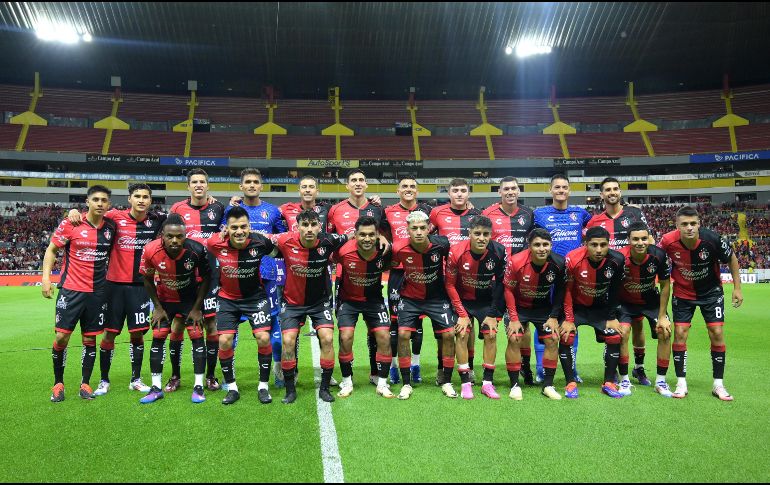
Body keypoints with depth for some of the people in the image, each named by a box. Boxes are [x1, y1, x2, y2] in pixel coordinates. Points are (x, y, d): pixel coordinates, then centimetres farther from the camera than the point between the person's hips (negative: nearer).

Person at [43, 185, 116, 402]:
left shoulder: (111, 227, 3)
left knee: (90, 339, 8)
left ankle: (85, 384, 20)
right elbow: (51, 250, 2)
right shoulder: (70, 224, -7)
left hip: (98, 292, 3)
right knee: (62, 337, -1)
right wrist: (46, 278, -7)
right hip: (71, 289, -2)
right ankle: (58, 383, 18)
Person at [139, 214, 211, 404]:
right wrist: (158, 307, -4)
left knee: (197, 336, -5)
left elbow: (206, 277, -12)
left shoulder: (197, 250, -30)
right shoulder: (151, 250, -27)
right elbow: (148, 279, -7)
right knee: (158, 337, -1)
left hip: (191, 298, -1)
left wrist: (197, 308, -9)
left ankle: (198, 387, 5)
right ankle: (156, 388, 11)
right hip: (164, 298, 1)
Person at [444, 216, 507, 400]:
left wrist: (493, 313, -8)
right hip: (462, 299, -1)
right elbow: (450, 284, -14)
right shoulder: (456, 252, -25)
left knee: (491, 335, -3)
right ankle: (465, 383, 0)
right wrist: (462, 314, -14)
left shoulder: (499, 251, -21)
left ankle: (487, 383, 9)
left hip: (487, 299, 2)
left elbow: (500, 282, -8)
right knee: (462, 334, -10)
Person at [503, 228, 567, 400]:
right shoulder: (516, 262, -27)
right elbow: (508, 290, -14)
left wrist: (554, 316, -6)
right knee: (514, 339, -14)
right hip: (518, 306, -2)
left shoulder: (558, 263, -20)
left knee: (553, 340, -4)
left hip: (543, 307, 2)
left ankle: (548, 385, 11)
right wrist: (514, 318, -15)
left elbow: (560, 291, -3)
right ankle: (514, 385, -1)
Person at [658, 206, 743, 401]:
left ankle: (718, 384, 12)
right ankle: (681, 383, 9)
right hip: (683, 292, 0)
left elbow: (731, 259, -6)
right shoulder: (668, 241, -26)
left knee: (717, 334, -2)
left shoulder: (712, 239, -26)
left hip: (711, 291, 0)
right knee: (680, 334, -4)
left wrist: (737, 287, -2)